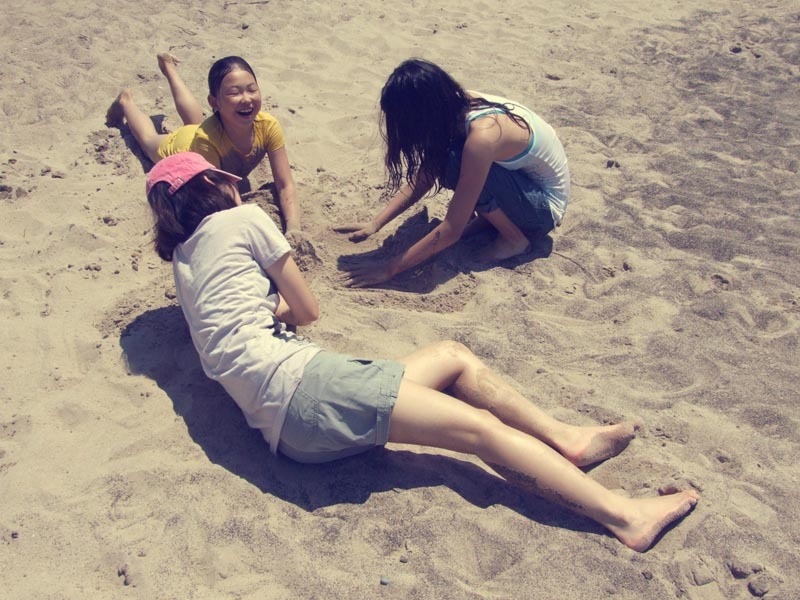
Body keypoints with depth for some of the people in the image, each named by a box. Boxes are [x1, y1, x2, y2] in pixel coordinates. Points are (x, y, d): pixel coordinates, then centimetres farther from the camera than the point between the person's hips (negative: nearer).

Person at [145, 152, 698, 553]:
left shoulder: (183, 260, 23)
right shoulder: (240, 217, 1)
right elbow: (308, 310, 9)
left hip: (281, 426, 9)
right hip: (298, 383, -9)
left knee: (453, 357, 13)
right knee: (481, 427, -11)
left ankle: (566, 439, 13)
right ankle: (624, 515, -9)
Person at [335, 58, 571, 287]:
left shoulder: (482, 135, -35)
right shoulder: (458, 106, -11)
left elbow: (452, 230, -31)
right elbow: (421, 180, -1)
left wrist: (390, 268, -26)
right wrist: (375, 224, -9)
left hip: (545, 207, -7)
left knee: (455, 165, -30)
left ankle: (515, 238, -9)